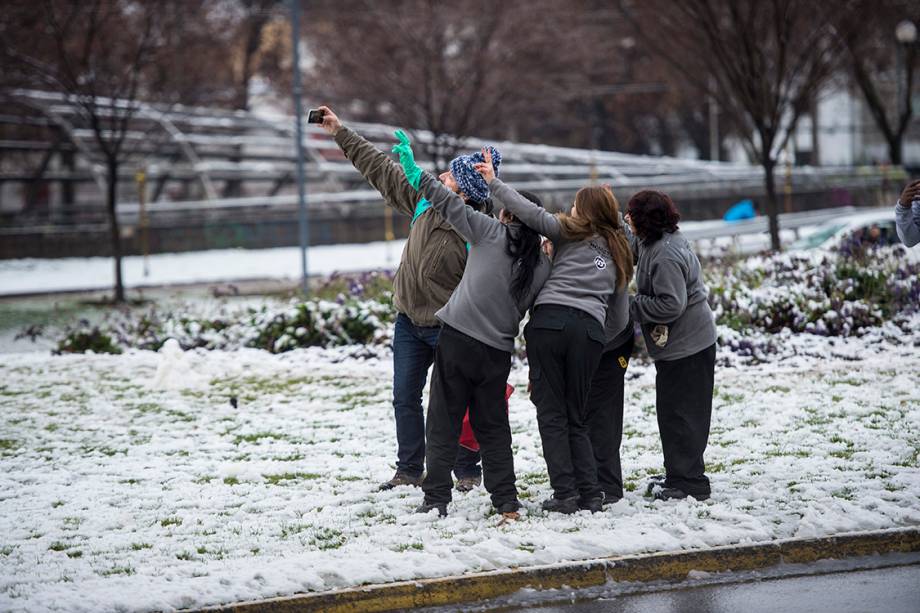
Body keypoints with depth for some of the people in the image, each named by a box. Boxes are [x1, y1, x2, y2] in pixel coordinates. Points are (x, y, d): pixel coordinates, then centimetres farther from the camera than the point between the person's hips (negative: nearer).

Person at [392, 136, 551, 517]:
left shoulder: (491, 233, -3)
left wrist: (415, 171, 5)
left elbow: (449, 204, -3)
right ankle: (506, 502, 10)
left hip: (458, 339, -3)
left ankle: (436, 498, 0)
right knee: (493, 426, 14)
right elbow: (530, 310, 10)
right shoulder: (542, 266, 7)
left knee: (444, 422, 3)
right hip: (498, 351, 3)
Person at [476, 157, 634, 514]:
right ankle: (591, 495, 3)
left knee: (551, 414, 0)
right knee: (577, 418, 14)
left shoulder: (571, 234, 8)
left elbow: (534, 215, -4)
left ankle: (566, 494, -6)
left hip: (550, 320, -4)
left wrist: (493, 183, 2)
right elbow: (617, 297, 22)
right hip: (590, 328, 4)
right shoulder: (618, 252, 25)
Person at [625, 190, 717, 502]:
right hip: (679, 343, 11)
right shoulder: (661, 243, 11)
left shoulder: (665, 256, -23)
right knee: (672, 412, 18)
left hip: (685, 347, -11)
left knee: (678, 414, -5)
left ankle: (688, 482, 0)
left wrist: (632, 306, -16)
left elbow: (671, 304, -26)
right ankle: (679, 475, 29)